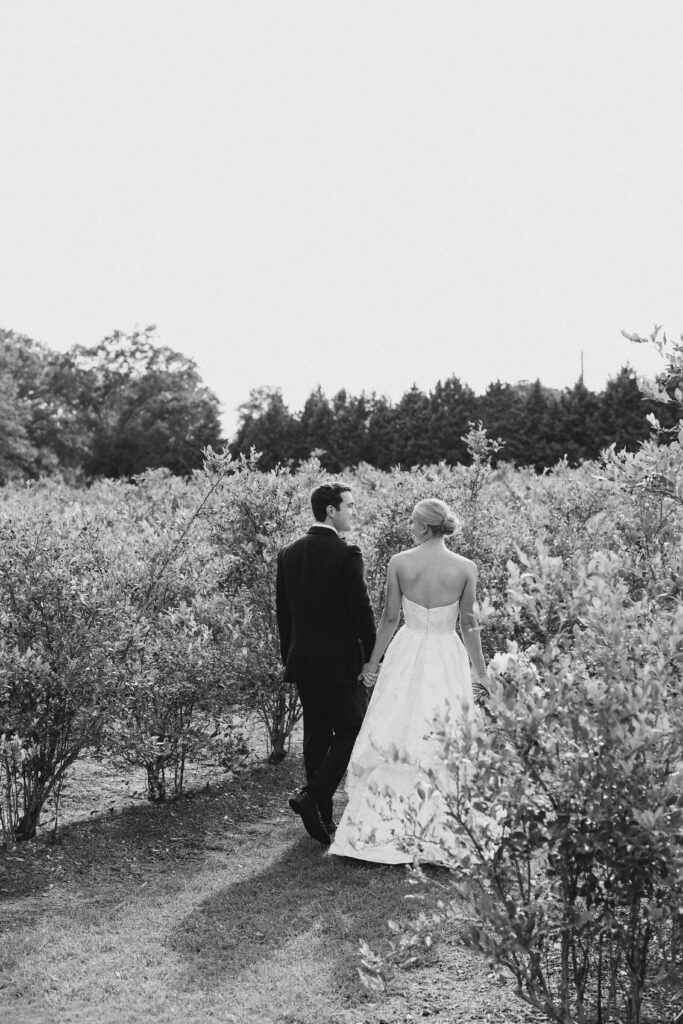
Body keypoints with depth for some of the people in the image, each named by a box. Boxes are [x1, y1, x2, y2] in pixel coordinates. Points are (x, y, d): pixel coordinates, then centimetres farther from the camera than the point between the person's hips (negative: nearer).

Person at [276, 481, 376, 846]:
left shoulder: (288, 554, 6)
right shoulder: (346, 554, -14)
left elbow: (282, 612, 11)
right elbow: (361, 610, -14)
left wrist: (288, 657, 19)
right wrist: (372, 658, -4)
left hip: (302, 662, 7)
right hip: (340, 662, -7)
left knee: (316, 735, 13)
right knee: (351, 730, 6)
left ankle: (322, 819, 19)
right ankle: (312, 797, -7)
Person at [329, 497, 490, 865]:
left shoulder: (399, 563, -6)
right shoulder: (466, 568, -5)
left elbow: (390, 618, -1)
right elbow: (469, 624, -1)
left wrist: (373, 663, 10)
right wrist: (480, 673, 9)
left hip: (407, 656, 0)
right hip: (448, 659, 0)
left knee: (396, 741, 8)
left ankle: (385, 833, 12)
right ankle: (439, 838, 14)